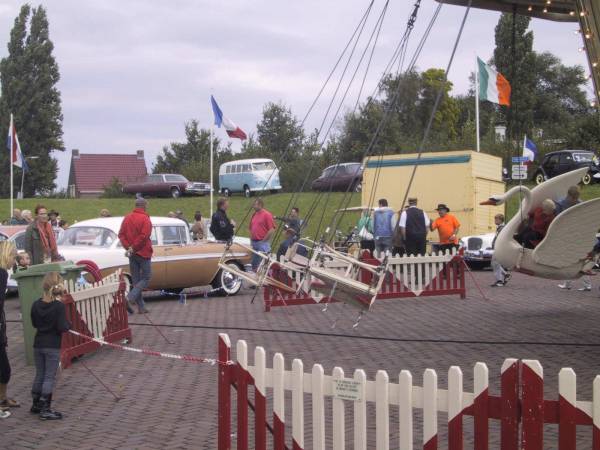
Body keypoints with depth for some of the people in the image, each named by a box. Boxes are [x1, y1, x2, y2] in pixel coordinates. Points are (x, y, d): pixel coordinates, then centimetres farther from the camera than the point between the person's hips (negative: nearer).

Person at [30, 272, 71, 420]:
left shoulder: (36, 305, 1)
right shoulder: (59, 306, -16)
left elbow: (34, 323, 11)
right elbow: (62, 327, -19)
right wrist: (68, 324, 0)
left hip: (38, 345, 6)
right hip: (53, 346, -6)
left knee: (39, 375, 18)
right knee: (50, 377, 0)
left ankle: (36, 404, 28)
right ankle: (45, 410, 0)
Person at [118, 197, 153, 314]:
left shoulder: (127, 218, 8)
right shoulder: (145, 219, -12)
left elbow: (121, 234, 3)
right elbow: (143, 236, -22)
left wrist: (128, 247, -4)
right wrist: (133, 248, -14)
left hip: (132, 254, 6)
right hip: (143, 253, -6)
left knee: (135, 280, 10)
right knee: (146, 278, 4)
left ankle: (141, 307, 11)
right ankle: (131, 297, -16)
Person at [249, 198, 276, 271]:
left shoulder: (267, 215, -9)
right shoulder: (254, 214, 13)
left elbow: (272, 230, -14)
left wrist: (264, 240, -12)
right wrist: (251, 239, 12)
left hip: (263, 243, -8)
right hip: (254, 243, 8)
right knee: (254, 263, 13)